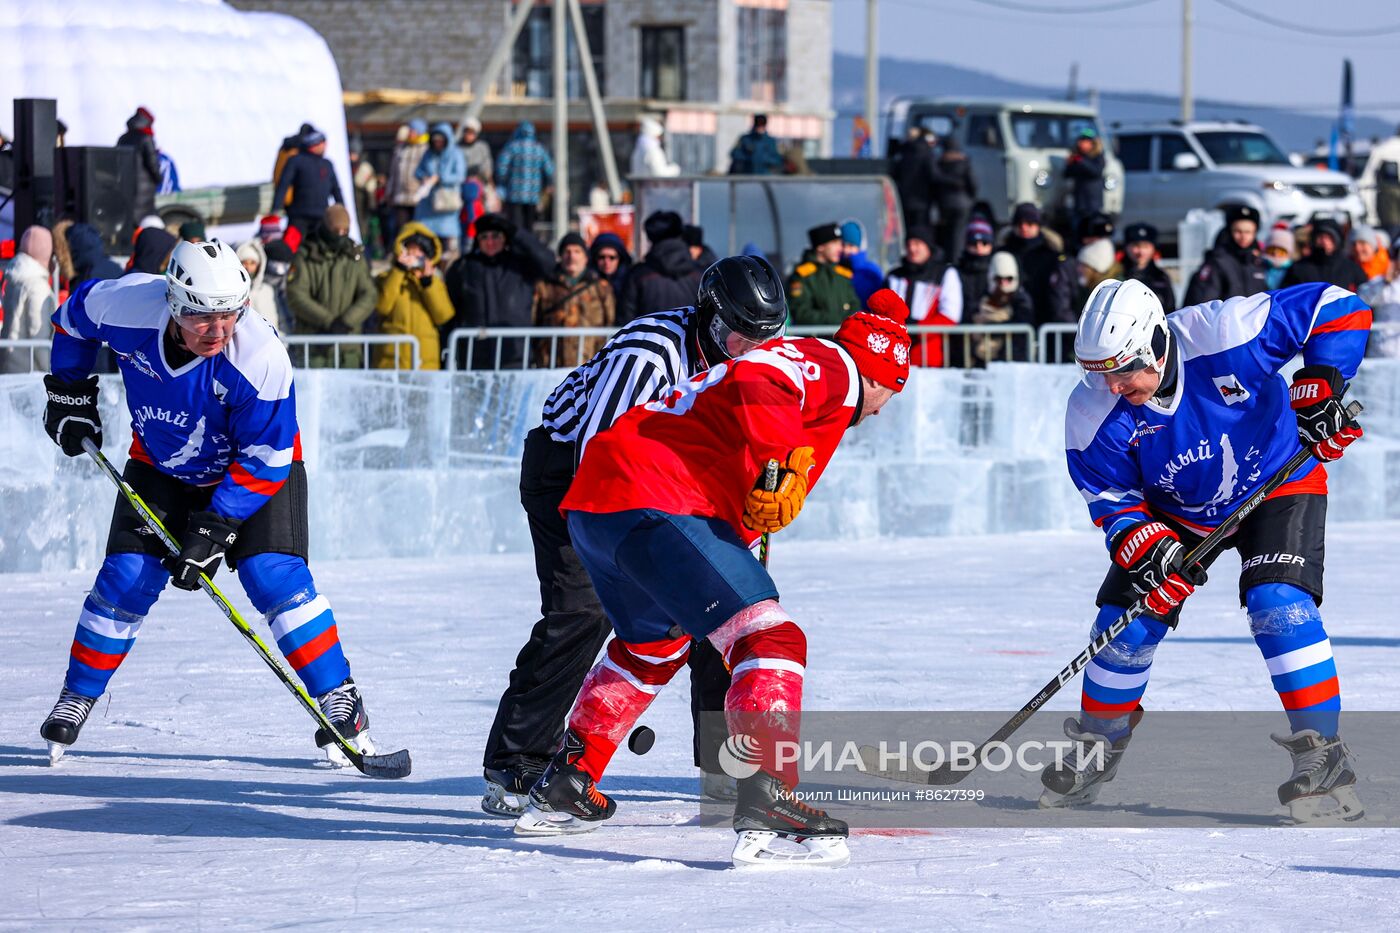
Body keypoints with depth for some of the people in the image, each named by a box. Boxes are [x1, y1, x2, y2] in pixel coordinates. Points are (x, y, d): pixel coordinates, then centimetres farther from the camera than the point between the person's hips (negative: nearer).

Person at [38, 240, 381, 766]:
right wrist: (69, 392, 3)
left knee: (273, 575, -18)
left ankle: (339, 702, -9)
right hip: (161, 463, 3)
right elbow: (74, 314, -2)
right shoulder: (127, 307, -28)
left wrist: (216, 528, -26)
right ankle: (76, 700, 14)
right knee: (127, 579, -6)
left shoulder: (261, 358, -35)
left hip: (259, 466, -3)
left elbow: (265, 461, -25)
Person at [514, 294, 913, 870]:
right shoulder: (832, 366, 2)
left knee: (653, 647, 32)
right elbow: (758, 384, -21)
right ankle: (767, 800, -28)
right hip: (656, 507, -10)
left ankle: (563, 787, 40)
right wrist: (782, 467, -27)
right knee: (768, 640, -14)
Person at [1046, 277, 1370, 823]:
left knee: (1278, 604, -23)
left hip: (1278, 485, -3)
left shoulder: (1224, 336, -34)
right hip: (1173, 514, 3)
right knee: (1128, 619, -3)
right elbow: (1111, 499, -13)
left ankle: (1322, 758, -17)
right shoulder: (1094, 416, -24)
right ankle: (1096, 749, 22)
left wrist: (1320, 389, -33)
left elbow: (1338, 310, -27)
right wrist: (1143, 546, -32)